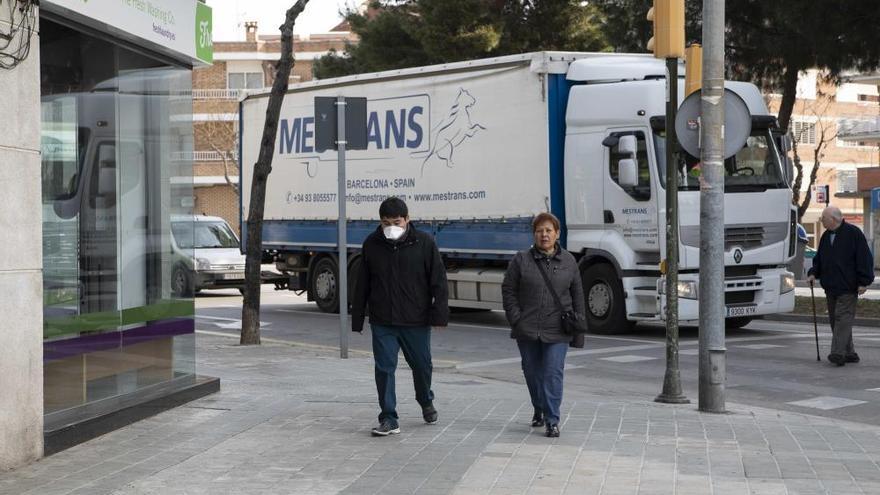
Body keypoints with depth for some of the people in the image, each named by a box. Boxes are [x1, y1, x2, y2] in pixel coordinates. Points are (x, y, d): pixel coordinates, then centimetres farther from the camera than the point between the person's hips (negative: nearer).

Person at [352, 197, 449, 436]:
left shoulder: (424, 243, -5)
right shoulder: (372, 244, 2)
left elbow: (438, 280, -4)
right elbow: (362, 285, 8)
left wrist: (439, 314, -11)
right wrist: (357, 320, 8)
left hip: (416, 320, -1)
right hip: (382, 322, 1)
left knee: (422, 365, 13)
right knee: (384, 369, -2)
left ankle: (426, 402, 41)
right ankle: (389, 419, 5)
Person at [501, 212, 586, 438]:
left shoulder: (568, 261, 6)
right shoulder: (521, 260, 1)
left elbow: (578, 296, 9)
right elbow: (508, 290, 3)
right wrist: (516, 320, -7)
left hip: (557, 332, -1)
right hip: (527, 331, 1)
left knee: (553, 374, -9)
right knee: (532, 373, 13)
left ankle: (552, 421, -5)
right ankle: (539, 410, 35)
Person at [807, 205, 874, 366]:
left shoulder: (854, 233, -7)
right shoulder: (826, 236, 15)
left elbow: (865, 258, -10)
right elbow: (819, 258, 22)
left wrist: (864, 282, -15)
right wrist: (814, 273, 4)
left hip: (848, 288, -8)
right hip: (830, 287, 8)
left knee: (843, 318, -14)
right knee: (835, 320, 8)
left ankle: (838, 353, -21)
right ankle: (849, 353, 15)